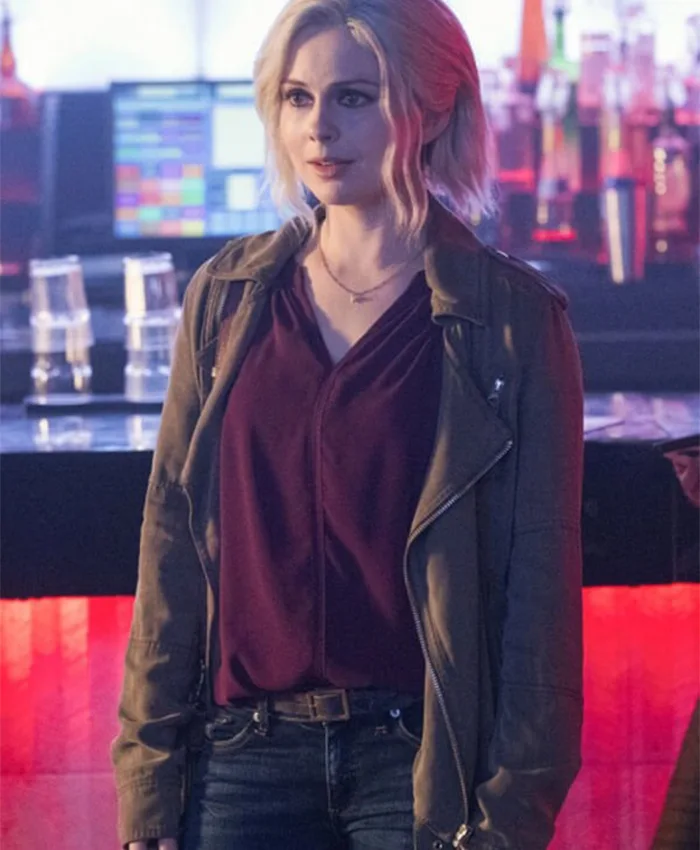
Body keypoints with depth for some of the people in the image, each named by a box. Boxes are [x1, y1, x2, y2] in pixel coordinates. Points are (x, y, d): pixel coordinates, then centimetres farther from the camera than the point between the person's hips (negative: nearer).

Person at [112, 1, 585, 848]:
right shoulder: (225, 296, 6)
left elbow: (541, 579, -4)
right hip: (243, 754, 3)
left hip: (421, 760, -2)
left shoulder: (512, 317, -3)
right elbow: (169, 547, 5)